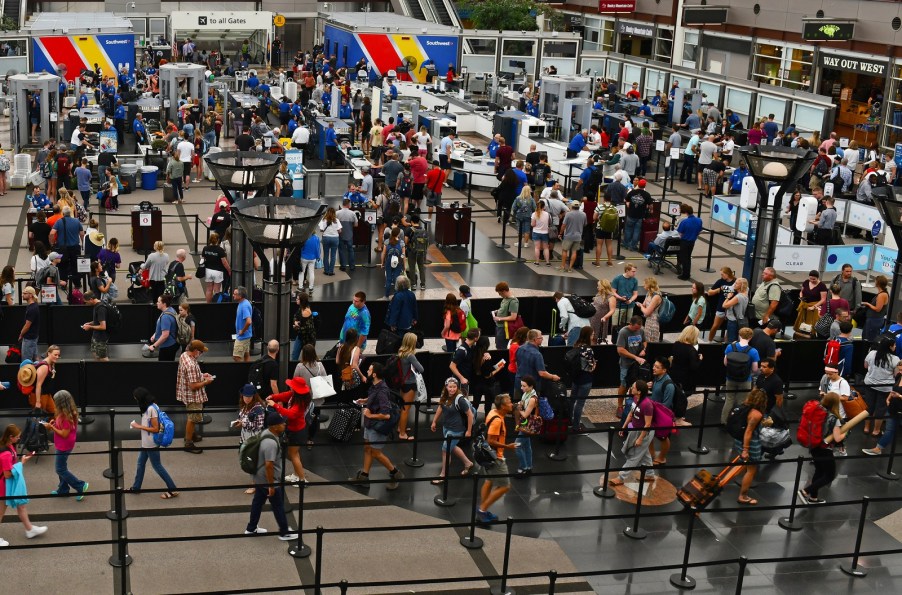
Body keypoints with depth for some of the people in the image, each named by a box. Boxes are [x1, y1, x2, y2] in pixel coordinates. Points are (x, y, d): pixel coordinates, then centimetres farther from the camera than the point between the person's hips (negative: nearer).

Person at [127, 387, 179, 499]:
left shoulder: (151, 409, -25)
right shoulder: (148, 407, 4)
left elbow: (155, 429, -25)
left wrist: (139, 427, -20)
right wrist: (138, 425, 5)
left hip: (151, 444, -10)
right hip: (146, 443, 10)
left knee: (157, 466, 1)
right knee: (140, 463, 19)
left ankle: (172, 490, 9)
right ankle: (136, 487, 34)